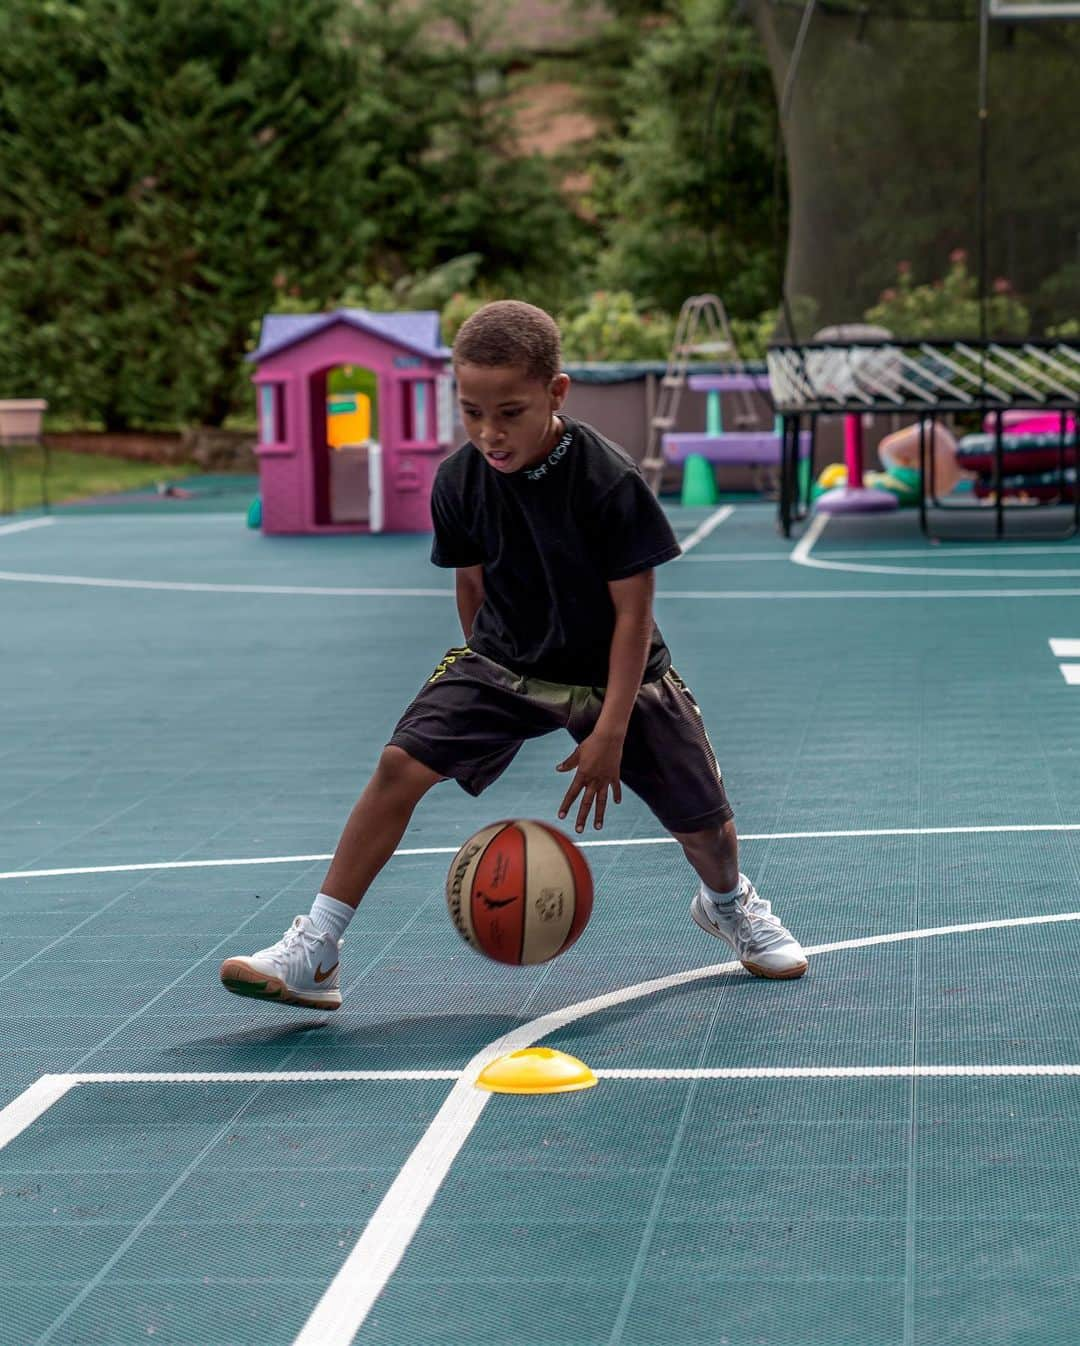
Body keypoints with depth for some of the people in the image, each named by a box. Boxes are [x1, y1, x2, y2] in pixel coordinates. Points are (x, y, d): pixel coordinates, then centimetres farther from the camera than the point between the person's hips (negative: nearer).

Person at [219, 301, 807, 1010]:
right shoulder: (459, 483, -13)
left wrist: (609, 734, -19)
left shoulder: (611, 481, -25)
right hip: (504, 665, 2)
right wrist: (491, 689, 11)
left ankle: (729, 904, 39)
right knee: (402, 764, -17)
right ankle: (313, 956, -14)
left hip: (615, 674, -2)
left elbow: (633, 612, -19)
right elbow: (472, 586, 4)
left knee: (704, 821, -2)